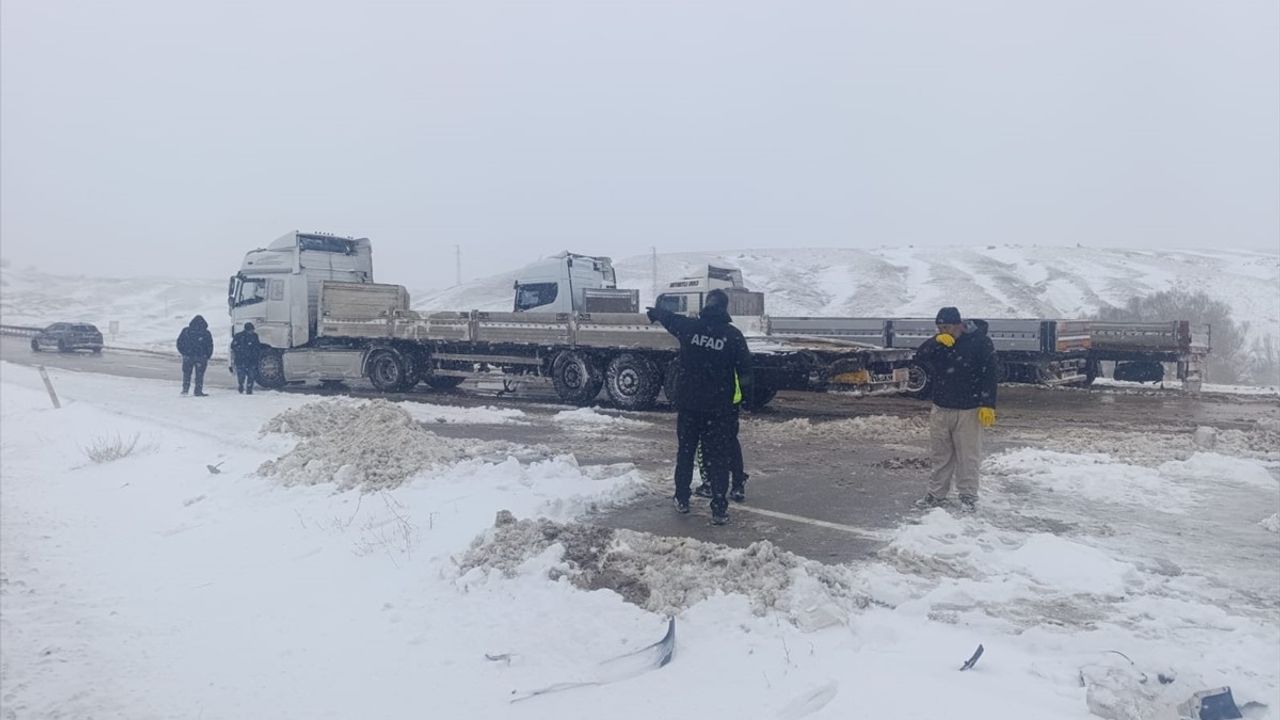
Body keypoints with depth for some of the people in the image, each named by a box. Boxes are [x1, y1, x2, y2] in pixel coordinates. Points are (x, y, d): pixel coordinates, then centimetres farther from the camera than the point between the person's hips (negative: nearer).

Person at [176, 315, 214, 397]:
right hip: (201, 357, -1)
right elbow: (210, 347, 0)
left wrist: (183, 353, 16)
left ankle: (185, 389, 8)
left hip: (187, 357, 1)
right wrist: (207, 357, 11)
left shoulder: (186, 331, 0)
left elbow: (179, 344, 3)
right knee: (199, 375, 5)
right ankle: (198, 391, 3)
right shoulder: (206, 333, -3)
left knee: (186, 374, 13)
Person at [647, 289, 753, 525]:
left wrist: (654, 312, 40)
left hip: (688, 404, 2)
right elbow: (745, 369, -4)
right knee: (718, 457, 3)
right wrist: (747, 394, 11)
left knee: (685, 452, 18)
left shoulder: (689, 327, -3)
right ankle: (719, 509, 2)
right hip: (719, 407, -2)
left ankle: (682, 500, 27)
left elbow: (667, 316, 18)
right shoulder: (733, 335, -8)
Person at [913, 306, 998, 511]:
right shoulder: (938, 342, 7)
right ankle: (937, 494, 20)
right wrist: (936, 342, -20)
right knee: (941, 455, 11)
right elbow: (919, 357, -5)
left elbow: (989, 375, -12)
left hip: (968, 411, -5)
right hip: (940, 408, 5)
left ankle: (968, 496, 13)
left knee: (968, 456, 1)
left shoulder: (981, 342, -10)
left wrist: (987, 405, -17)